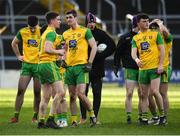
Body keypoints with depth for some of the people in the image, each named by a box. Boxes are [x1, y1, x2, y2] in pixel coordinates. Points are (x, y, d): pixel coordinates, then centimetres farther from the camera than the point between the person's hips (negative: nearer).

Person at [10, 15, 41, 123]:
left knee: (37, 92, 3)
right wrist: (18, 56, 12)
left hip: (38, 65, -3)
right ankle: (16, 116, 3)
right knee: (20, 90, -2)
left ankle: (35, 116, 15)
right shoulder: (22, 32, 0)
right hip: (26, 64, 3)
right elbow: (14, 43, 18)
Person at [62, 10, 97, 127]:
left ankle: (92, 115, 3)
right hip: (69, 67, 6)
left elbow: (94, 47, -4)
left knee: (81, 94, -15)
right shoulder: (65, 34, 14)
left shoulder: (85, 31, -3)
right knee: (72, 96, 5)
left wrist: (89, 63, -10)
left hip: (81, 66, -6)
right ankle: (74, 121, 9)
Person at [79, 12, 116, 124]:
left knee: (97, 93, 0)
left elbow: (112, 46, 0)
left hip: (97, 69, 0)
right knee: (83, 93, 1)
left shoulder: (101, 34, 2)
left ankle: (95, 117, 7)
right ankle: (83, 117, 11)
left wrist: (101, 55, -9)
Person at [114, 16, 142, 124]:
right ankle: (129, 116, -4)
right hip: (130, 69, -3)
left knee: (142, 95, 3)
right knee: (129, 94, -7)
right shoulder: (125, 38, 1)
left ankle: (141, 117, 9)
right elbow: (118, 53, 4)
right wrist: (116, 66, 0)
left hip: (142, 69, 3)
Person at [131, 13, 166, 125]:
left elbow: (162, 49, 0)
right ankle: (144, 118, 10)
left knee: (155, 91, -16)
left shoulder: (155, 34, 2)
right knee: (144, 95, 5)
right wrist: (136, 59, -21)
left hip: (155, 68, -4)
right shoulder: (135, 38, 11)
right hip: (143, 69, 4)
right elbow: (133, 52, 2)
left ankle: (162, 115, -3)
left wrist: (161, 65, -9)